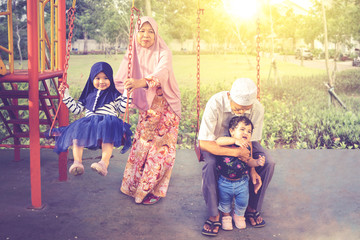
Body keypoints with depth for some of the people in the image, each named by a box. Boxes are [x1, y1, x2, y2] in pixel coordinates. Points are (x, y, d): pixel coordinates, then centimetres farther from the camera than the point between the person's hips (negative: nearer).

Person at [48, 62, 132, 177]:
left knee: (107, 134, -40)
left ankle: (104, 163, -55)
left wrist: (127, 93, 1)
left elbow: (123, 109, 8)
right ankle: (77, 162, -40)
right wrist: (66, 95, 27)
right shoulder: (88, 95, 29)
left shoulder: (114, 95, 20)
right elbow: (76, 109, 30)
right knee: (76, 132, -30)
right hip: (88, 123, 4)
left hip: (108, 121, -3)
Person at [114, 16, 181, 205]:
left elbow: (161, 73, -34)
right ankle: (136, 186, 23)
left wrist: (141, 82, -51)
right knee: (141, 146, 6)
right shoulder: (132, 55, 0)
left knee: (160, 148, -3)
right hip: (145, 108, 3)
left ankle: (154, 189, 10)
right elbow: (119, 81, -3)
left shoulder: (163, 54, -13)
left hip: (165, 108, -3)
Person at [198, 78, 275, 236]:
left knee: (268, 163, -18)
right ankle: (213, 215, -15)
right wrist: (235, 152, -43)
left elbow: (252, 140, -10)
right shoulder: (215, 104, -35)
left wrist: (252, 168, -22)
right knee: (210, 165, -34)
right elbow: (203, 143, -36)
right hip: (216, 142, -3)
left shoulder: (257, 109, -24)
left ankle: (252, 207, 3)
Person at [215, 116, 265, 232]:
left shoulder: (248, 145, -7)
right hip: (225, 182, -2)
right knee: (225, 202, 17)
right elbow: (218, 141, -41)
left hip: (242, 182, 2)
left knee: (242, 202, 14)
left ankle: (239, 215, 46)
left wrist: (257, 162, -20)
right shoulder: (227, 142, -19)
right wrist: (235, 140, -47)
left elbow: (249, 161, 1)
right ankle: (226, 216, 47)